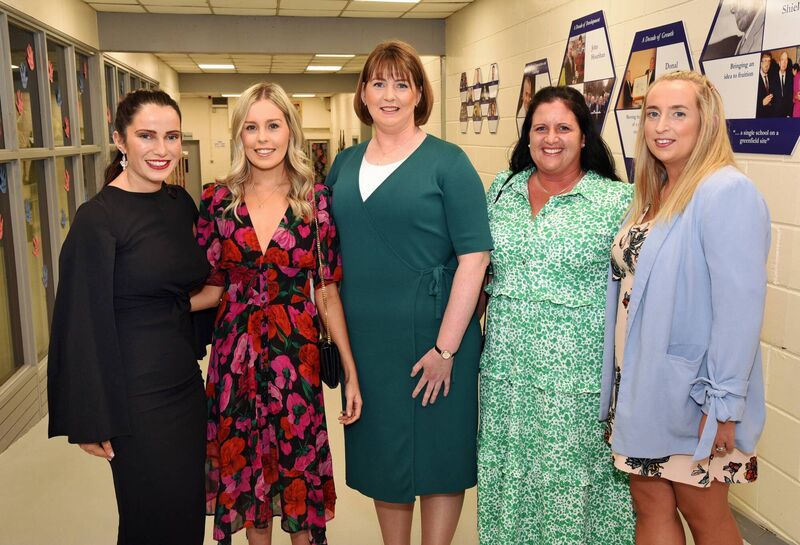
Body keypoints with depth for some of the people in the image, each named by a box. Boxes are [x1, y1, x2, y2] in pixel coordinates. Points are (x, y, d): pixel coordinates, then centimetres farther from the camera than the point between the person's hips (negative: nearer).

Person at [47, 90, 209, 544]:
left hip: (186, 383, 6)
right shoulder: (98, 219, -15)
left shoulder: (182, 203, 5)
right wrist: (93, 421, -12)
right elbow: (85, 324, -14)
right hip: (136, 394, -6)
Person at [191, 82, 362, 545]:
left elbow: (327, 291, -2)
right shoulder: (218, 199, 0)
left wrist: (352, 372, -5)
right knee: (245, 466, 16)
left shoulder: (316, 199, -4)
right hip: (235, 354, 2)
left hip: (296, 353, -1)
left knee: (299, 468, 11)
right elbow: (214, 288, 5)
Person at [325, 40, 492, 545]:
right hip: (364, 338, 5)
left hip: (431, 337, -4)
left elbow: (474, 256, -12)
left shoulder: (447, 162, -7)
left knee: (437, 453, 9)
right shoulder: (345, 164, 8)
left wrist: (445, 348, -16)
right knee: (383, 454, 16)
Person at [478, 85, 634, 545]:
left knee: (571, 483, 7)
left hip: (579, 375, -4)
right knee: (509, 483, 15)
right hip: (506, 369, 4)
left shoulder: (617, 200, -6)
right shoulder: (502, 189, 8)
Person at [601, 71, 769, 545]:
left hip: (692, 396, -7)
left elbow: (739, 306, -22)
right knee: (650, 504, 17)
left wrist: (724, 403, -20)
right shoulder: (654, 193, 9)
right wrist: (621, 386, 15)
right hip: (639, 388, 7)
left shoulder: (727, 193, -18)